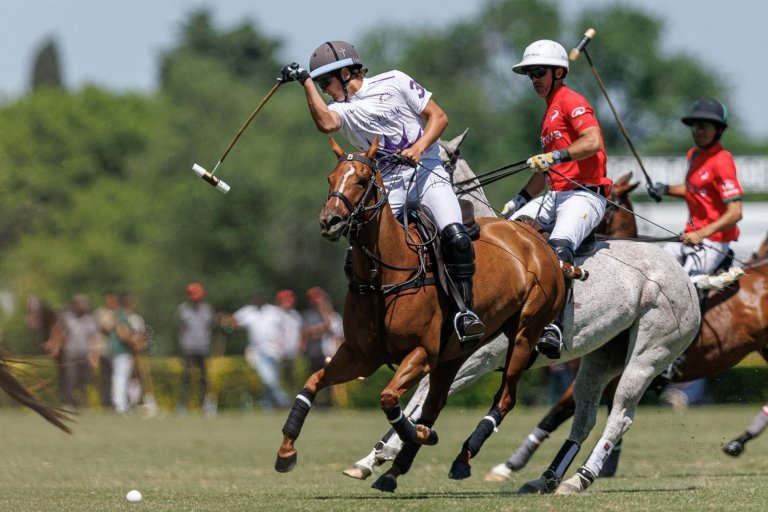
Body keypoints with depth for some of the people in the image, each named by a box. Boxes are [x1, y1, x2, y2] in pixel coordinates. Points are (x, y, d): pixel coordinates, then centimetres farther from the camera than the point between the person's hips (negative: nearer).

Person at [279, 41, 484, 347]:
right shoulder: (343, 109, 9)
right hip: (387, 186, 3)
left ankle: (464, 311, -21)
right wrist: (306, 83, -15)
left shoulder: (393, 82, 2)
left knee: (454, 236, -26)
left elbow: (438, 117, 1)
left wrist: (418, 148, -15)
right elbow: (326, 124, -17)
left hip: (426, 171, -3)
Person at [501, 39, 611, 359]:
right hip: (556, 195, 10)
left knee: (560, 245, -32)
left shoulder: (571, 101, -3)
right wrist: (521, 198, 23)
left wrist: (556, 156, -28)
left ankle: (554, 326, -46)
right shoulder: (550, 112, 27)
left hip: (585, 194, -10)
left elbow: (593, 142, -20)